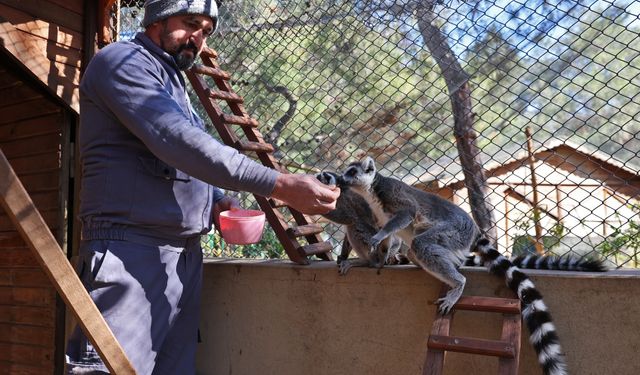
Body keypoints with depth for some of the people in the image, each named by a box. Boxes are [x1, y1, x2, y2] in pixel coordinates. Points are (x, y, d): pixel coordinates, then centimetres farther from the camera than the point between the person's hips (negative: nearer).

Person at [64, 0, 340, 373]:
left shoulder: (174, 83, 23)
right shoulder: (122, 60, -5)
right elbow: (179, 141, -21)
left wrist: (218, 200, 8)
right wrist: (280, 185, -25)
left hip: (186, 255, 9)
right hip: (132, 252, -9)